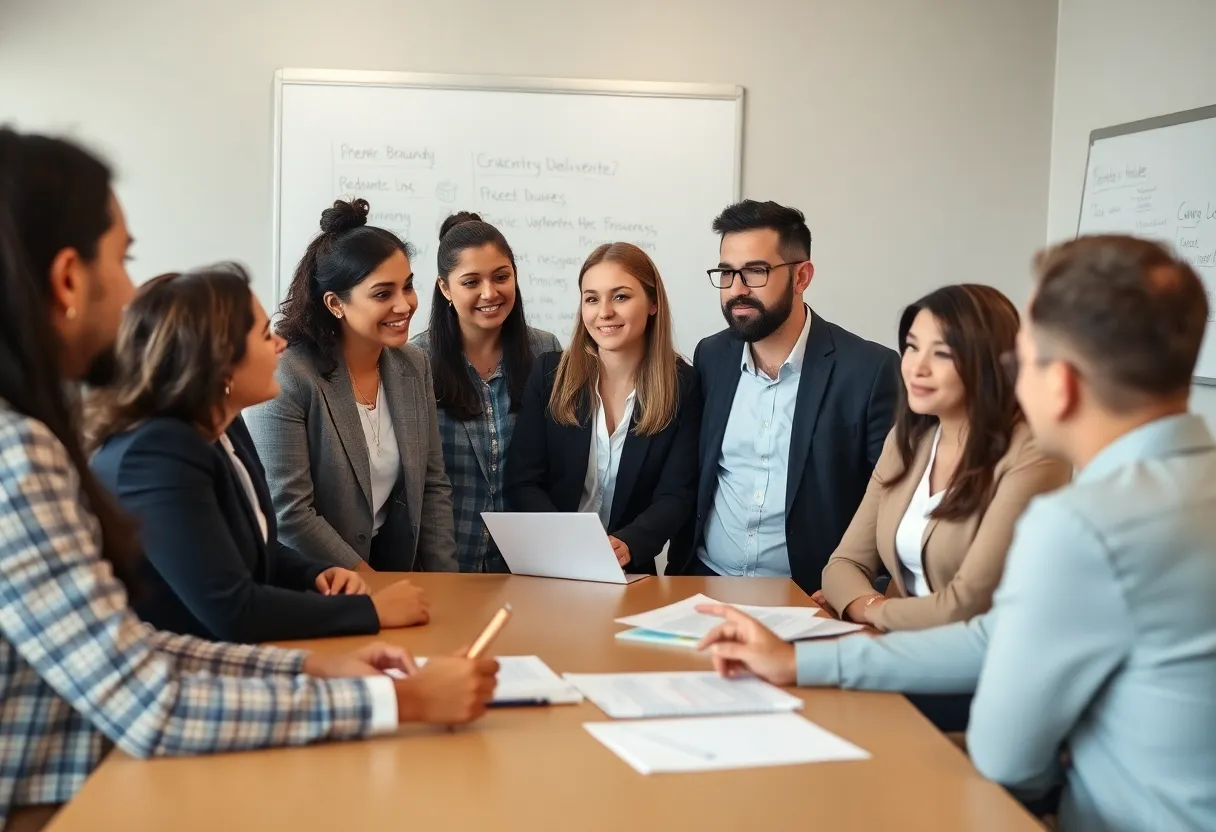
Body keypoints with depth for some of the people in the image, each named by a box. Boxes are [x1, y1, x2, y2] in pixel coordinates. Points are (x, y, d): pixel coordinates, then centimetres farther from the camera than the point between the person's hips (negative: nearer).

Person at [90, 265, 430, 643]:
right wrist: (373, 610, -20)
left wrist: (317, 575, -2)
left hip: (224, 658, 8)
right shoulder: (156, 457, -24)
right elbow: (232, 611, -27)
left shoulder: (224, 429, 3)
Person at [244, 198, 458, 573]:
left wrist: (442, 582, 0)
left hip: (398, 566, 5)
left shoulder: (414, 365, 2)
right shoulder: (286, 377, -16)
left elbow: (433, 486, 8)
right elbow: (288, 513, -16)